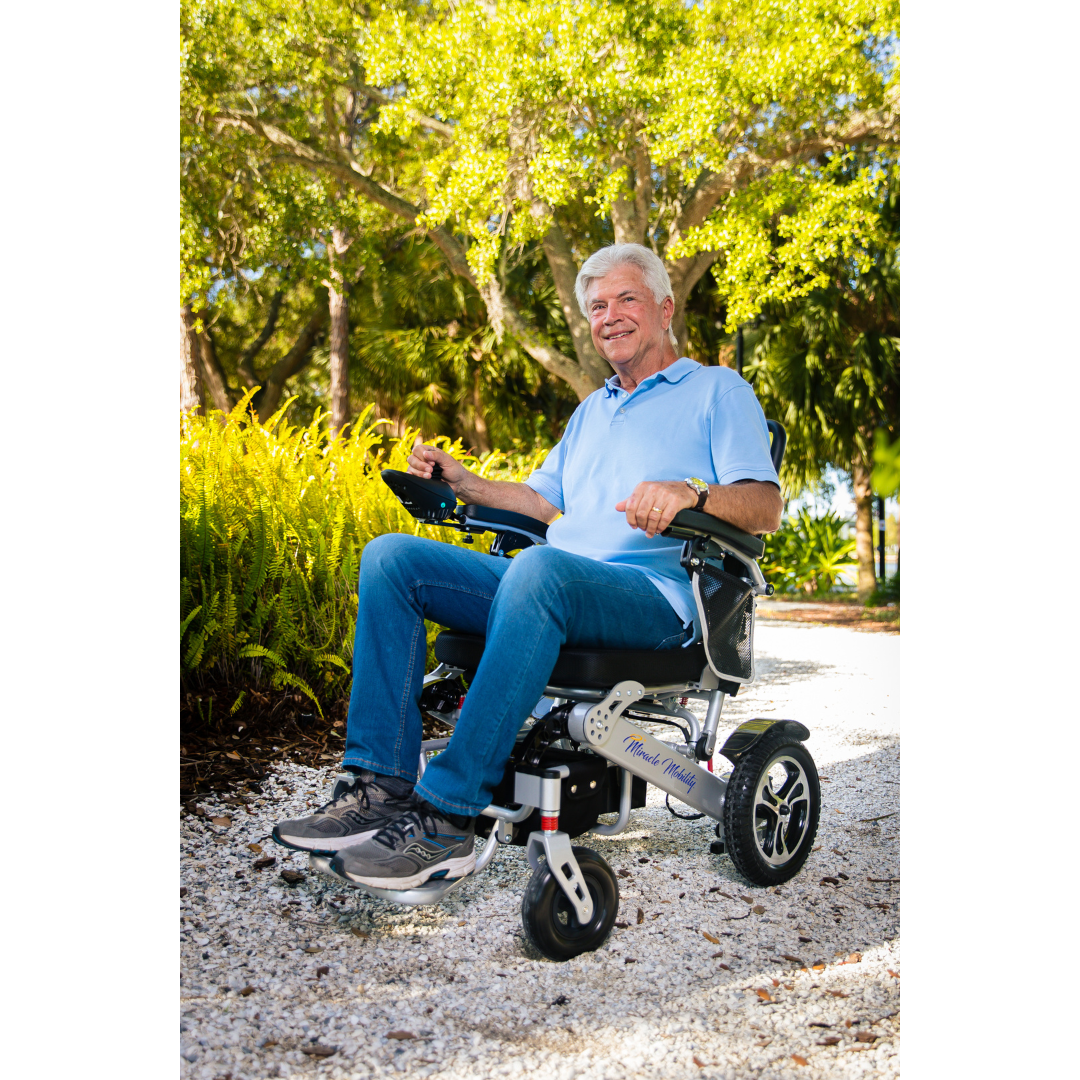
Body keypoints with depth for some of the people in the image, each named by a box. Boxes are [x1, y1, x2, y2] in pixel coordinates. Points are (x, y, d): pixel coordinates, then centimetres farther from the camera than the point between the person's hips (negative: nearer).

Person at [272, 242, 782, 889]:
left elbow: (766, 506, -4)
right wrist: (463, 483, 16)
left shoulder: (718, 390, 10)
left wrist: (688, 493, -24)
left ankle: (449, 817, -38)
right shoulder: (591, 411, 33)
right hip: (550, 587, 7)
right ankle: (382, 788, -21)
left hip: (659, 598, -7)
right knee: (391, 557, -12)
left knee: (540, 569, -41)